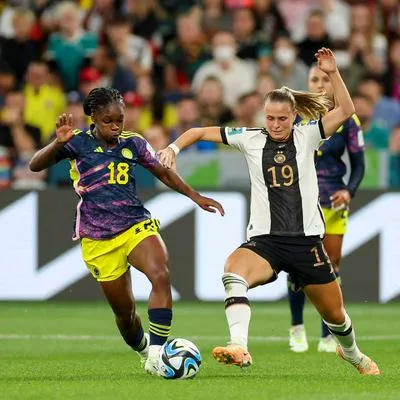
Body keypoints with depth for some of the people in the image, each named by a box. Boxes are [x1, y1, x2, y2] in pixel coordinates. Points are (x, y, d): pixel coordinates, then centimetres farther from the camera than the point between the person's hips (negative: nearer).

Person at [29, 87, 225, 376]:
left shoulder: (133, 143, 5)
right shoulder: (79, 143, -4)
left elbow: (164, 173, 20)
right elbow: (36, 165, -13)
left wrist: (196, 196, 16)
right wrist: (58, 143, -30)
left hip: (137, 225, 1)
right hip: (99, 238, -1)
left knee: (161, 275, -28)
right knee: (124, 311, 6)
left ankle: (156, 354, -31)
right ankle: (145, 353, 36)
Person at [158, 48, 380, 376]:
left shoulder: (307, 136, 1)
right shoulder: (251, 139, 2)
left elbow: (346, 111, -12)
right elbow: (201, 132, 7)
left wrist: (332, 73, -21)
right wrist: (174, 147, -10)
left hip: (307, 240, 0)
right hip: (264, 240, 0)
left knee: (335, 315, 11)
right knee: (233, 270, -35)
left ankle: (352, 353, 46)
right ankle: (239, 348, -50)